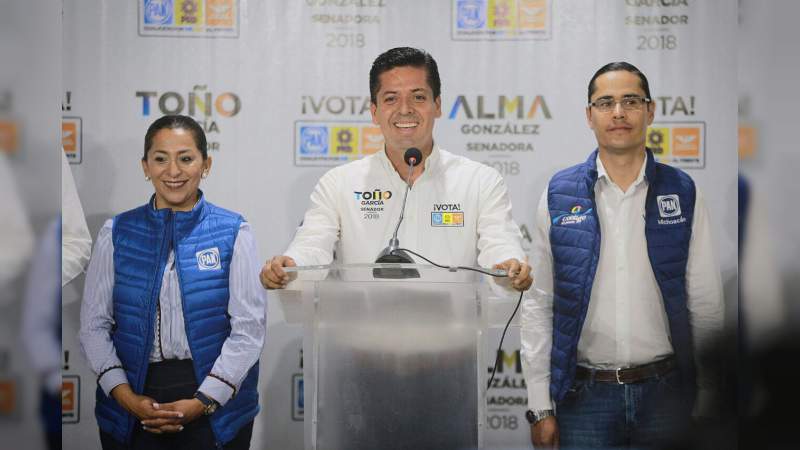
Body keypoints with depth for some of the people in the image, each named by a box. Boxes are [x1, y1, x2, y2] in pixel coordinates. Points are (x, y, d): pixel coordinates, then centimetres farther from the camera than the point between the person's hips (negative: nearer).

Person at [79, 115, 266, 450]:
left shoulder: (233, 232, -1)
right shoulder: (116, 234, 4)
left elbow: (249, 327, -6)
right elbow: (94, 325, 2)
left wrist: (202, 402, -14)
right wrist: (125, 396, -11)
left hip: (215, 402, -1)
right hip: (132, 407, 1)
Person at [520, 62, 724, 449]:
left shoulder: (682, 193, 2)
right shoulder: (559, 195, 1)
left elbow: (706, 304, 4)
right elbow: (538, 305, 1)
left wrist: (711, 400, 2)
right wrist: (540, 408, -2)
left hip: (667, 390, 1)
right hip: (585, 394, -1)